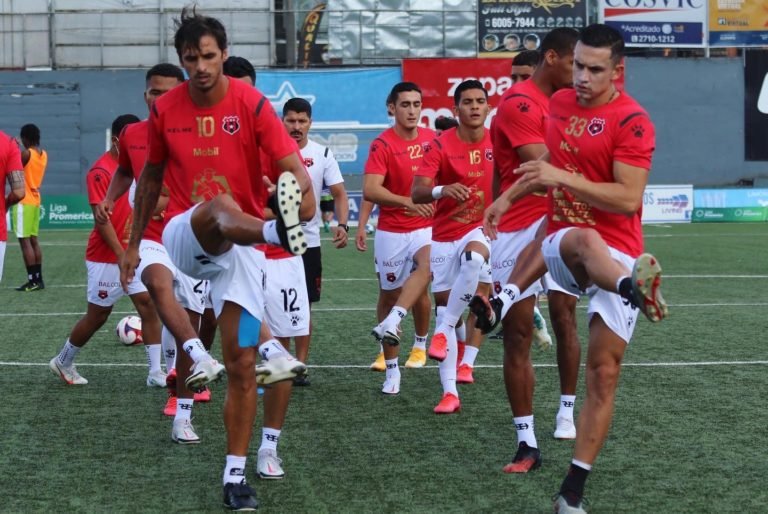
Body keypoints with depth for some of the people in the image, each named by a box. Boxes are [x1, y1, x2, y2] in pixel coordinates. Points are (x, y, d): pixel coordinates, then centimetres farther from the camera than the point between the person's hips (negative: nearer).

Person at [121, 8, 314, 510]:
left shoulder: (252, 104, -7)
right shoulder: (165, 110, 2)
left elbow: (292, 164, -17)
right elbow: (152, 176, 16)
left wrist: (303, 188, -40)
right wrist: (133, 243, 19)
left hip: (239, 243, 0)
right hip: (182, 238, 0)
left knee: (242, 364, -3)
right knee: (219, 205, -37)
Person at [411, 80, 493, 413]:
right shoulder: (440, 145, -8)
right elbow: (417, 193, -18)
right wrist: (441, 190, -38)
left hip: (481, 229, 0)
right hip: (444, 236, 0)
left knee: (474, 257, -37)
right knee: (443, 308, 0)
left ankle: (444, 331, -24)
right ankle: (450, 393, 6)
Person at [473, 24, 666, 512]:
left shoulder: (632, 121, -12)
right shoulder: (560, 103, 8)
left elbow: (628, 199, -20)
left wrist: (562, 177, -23)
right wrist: (509, 197, 25)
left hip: (618, 256, -3)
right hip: (563, 243, 4)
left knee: (604, 374, -5)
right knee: (584, 241, -38)